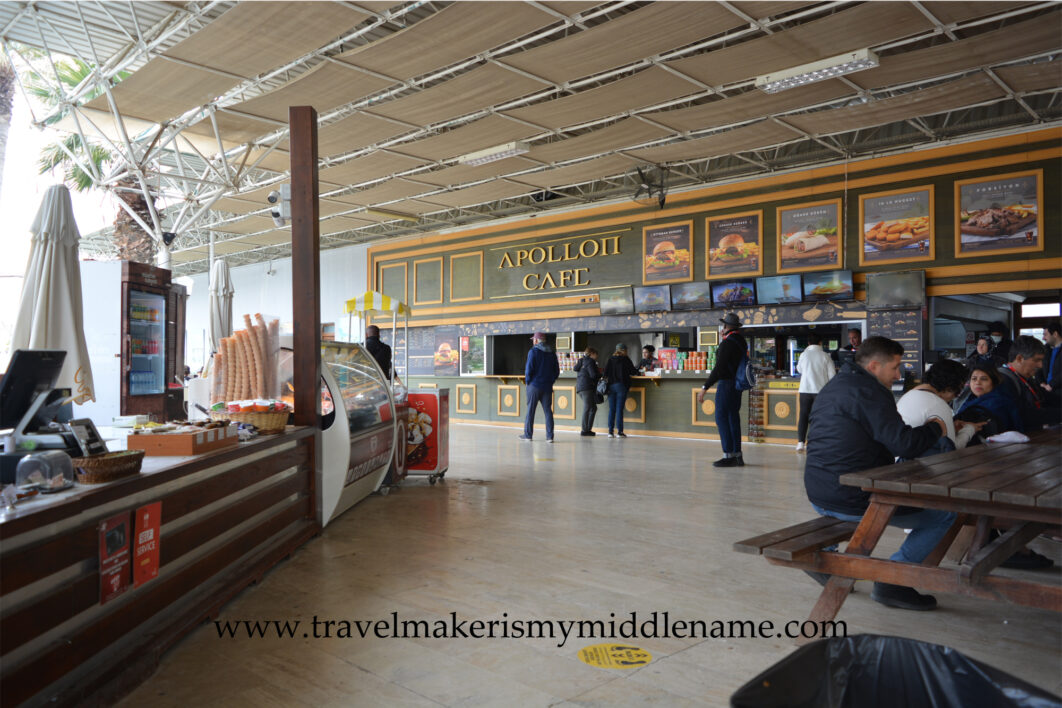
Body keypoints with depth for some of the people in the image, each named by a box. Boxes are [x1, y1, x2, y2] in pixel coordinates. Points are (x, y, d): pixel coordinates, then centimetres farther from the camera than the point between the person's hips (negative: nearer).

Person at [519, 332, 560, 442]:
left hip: (534, 385, -4)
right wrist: (550, 381, 14)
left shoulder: (533, 351, -8)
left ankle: (528, 434, 9)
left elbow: (529, 369, -12)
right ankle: (549, 436, 1)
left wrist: (527, 381, 0)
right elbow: (557, 371, 9)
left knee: (530, 410, 4)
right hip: (547, 387, 4)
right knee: (548, 411, 4)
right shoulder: (551, 353, 9)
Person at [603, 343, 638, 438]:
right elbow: (633, 371, 0)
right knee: (619, 409, -3)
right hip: (621, 386, -4)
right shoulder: (625, 359, -3)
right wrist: (636, 372, 20)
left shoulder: (610, 359, 7)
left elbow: (605, 372, 3)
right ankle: (619, 431, -3)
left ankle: (610, 431, 5)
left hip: (611, 386, 4)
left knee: (611, 409, 6)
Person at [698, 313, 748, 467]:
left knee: (721, 418, -5)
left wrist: (705, 388, -23)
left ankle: (729, 455, -7)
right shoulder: (741, 341, 12)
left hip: (726, 383, -9)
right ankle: (737, 455, 13)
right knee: (733, 418, 11)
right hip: (737, 384, 9)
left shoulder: (727, 343, -16)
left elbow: (719, 367, -22)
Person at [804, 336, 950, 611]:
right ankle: (892, 581, -1)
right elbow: (904, 444, -20)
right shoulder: (867, 392, -14)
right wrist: (935, 428, -1)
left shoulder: (833, 387, 15)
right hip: (853, 499, -10)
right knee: (944, 513, 1)